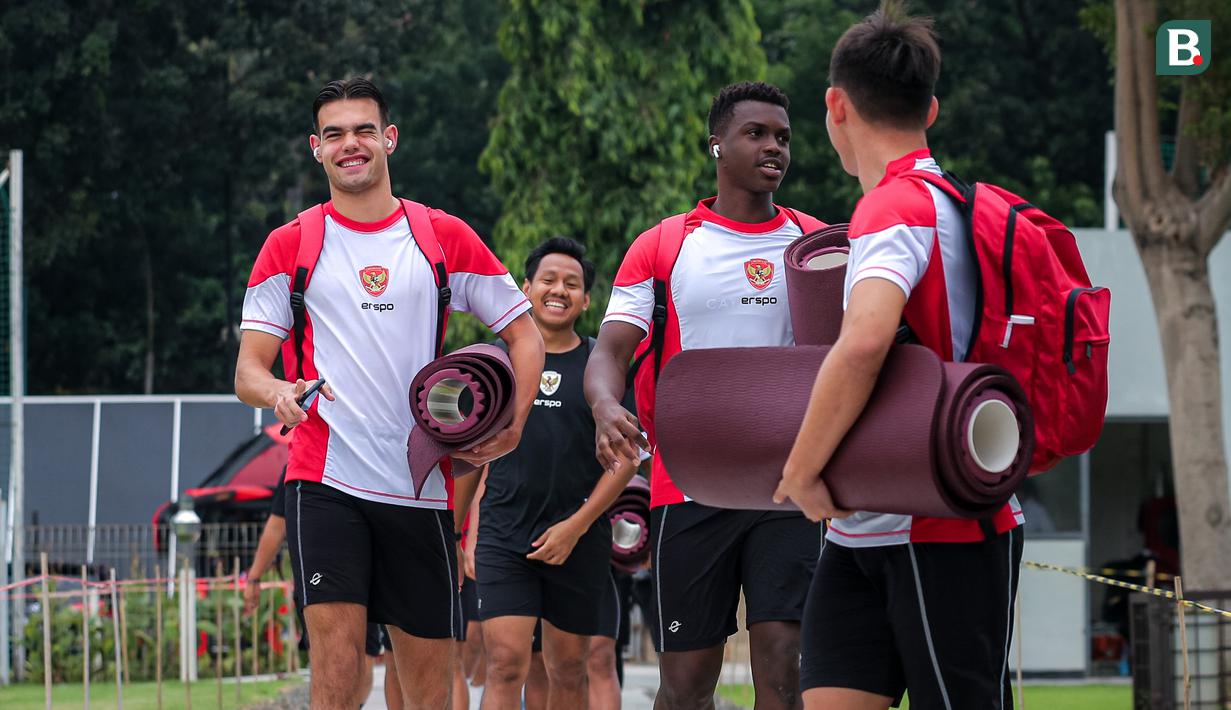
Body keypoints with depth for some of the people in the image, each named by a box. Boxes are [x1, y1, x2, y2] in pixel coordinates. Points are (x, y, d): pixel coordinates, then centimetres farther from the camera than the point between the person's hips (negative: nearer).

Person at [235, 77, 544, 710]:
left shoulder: (445, 237, 8)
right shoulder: (289, 247, 6)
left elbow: (524, 336, 13)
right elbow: (248, 370, 3)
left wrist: (511, 427, -3)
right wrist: (279, 391, -21)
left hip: (423, 489, 2)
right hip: (325, 483, -2)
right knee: (336, 659, -17)